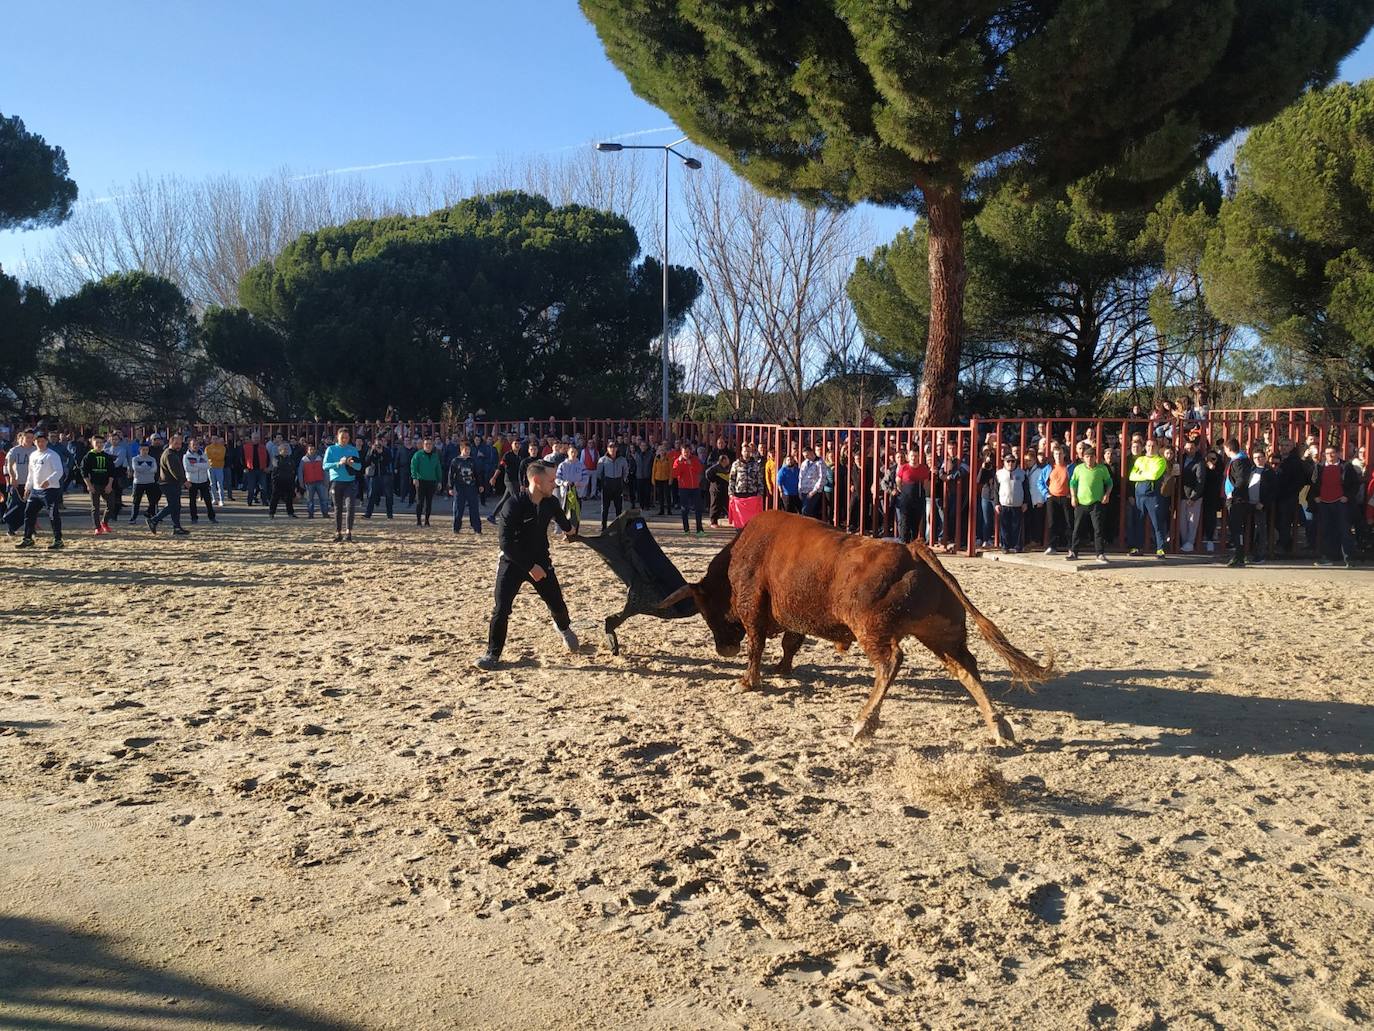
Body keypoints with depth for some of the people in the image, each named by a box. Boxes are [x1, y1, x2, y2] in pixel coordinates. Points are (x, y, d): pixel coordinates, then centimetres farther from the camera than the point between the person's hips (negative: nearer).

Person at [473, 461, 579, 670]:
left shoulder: (550, 503, -6)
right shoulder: (514, 507, -24)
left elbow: (561, 519, 22)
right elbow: (506, 543, -25)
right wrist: (530, 567, -24)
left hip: (540, 561, 4)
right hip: (513, 562, -4)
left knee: (557, 603, 8)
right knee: (501, 609, -11)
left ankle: (564, 628, 43)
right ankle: (493, 654, 4)